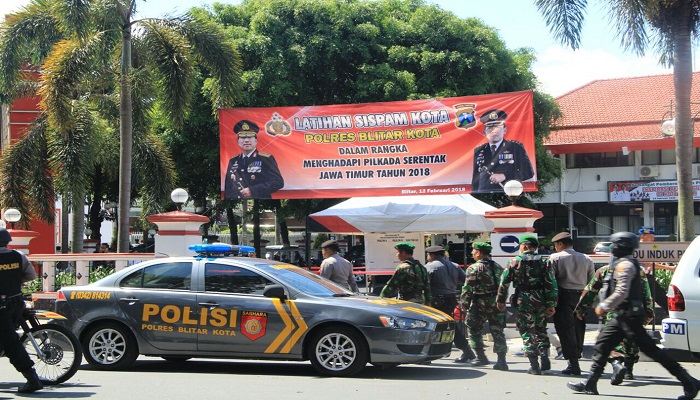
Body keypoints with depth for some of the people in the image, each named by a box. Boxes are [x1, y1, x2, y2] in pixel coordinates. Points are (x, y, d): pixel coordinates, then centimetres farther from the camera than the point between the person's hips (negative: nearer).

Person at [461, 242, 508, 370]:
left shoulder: (474, 268, -9)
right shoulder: (498, 267, 11)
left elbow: (467, 288, -11)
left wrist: (464, 304, -3)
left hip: (480, 303, -5)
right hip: (497, 303, 6)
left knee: (474, 329, 9)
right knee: (497, 331, 7)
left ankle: (481, 357, 5)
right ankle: (501, 361, 4)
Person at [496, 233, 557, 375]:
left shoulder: (515, 262, -1)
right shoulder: (544, 262, 4)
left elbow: (504, 283, -1)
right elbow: (551, 284, -2)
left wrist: (501, 300, 9)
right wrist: (551, 305, -1)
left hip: (523, 301, -3)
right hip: (540, 300, 3)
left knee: (527, 332, 2)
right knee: (541, 330, 18)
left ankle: (534, 366, -1)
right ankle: (545, 359, 10)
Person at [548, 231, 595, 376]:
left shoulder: (555, 258, -4)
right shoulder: (586, 259, 10)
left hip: (564, 296, -4)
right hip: (581, 297, 5)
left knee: (565, 329, -2)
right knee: (578, 329, 13)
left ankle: (573, 364, -7)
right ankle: (577, 355, 18)